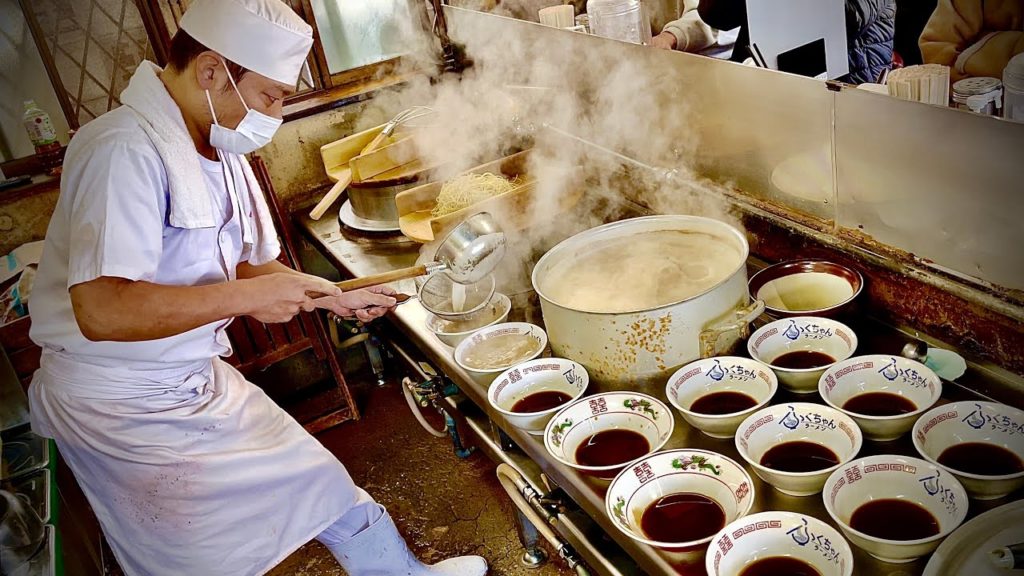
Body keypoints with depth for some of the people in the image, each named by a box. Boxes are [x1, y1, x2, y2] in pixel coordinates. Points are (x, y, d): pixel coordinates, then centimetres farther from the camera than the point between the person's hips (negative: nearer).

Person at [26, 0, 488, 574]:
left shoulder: (221, 150, 2)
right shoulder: (126, 151, -26)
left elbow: (251, 264, 13)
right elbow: (102, 311, -35)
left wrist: (336, 299, 1)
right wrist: (249, 296, -29)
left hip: (198, 379, 9)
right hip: (121, 406, -8)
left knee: (323, 483, 16)